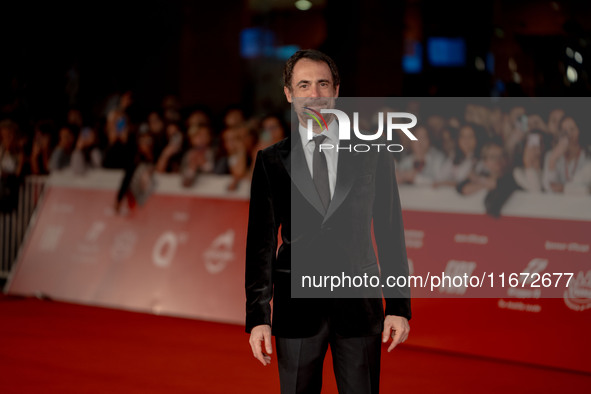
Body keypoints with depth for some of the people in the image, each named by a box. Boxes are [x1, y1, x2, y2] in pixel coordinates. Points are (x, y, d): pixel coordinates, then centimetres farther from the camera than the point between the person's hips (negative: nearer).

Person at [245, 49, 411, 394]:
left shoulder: (373, 154, 5)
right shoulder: (271, 161, 4)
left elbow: (390, 232, 5)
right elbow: (261, 240, 2)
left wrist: (399, 306, -1)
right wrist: (258, 316, -4)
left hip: (359, 303, 0)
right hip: (297, 305, 0)